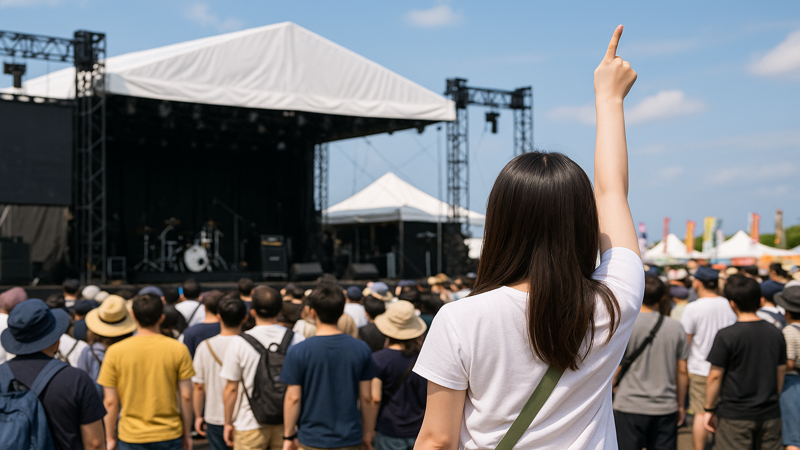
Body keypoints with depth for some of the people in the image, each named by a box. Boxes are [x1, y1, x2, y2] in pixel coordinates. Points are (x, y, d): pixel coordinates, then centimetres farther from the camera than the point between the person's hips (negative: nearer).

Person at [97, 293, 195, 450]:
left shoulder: (115, 352, -7)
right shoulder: (178, 349, -6)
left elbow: (110, 401, -4)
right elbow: (186, 396, -3)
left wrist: (110, 437, 8)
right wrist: (187, 434, 8)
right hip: (169, 436, 0)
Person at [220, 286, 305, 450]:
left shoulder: (239, 343, -10)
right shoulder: (297, 340, -5)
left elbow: (231, 389, -5)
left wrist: (227, 422, 7)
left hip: (250, 424, -2)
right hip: (287, 423, 2)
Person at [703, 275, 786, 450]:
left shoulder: (726, 336, -13)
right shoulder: (775, 333, 3)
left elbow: (715, 376, -11)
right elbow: (781, 372, 11)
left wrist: (709, 409, -1)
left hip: (735, 415, -5)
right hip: (770, 414, 5)